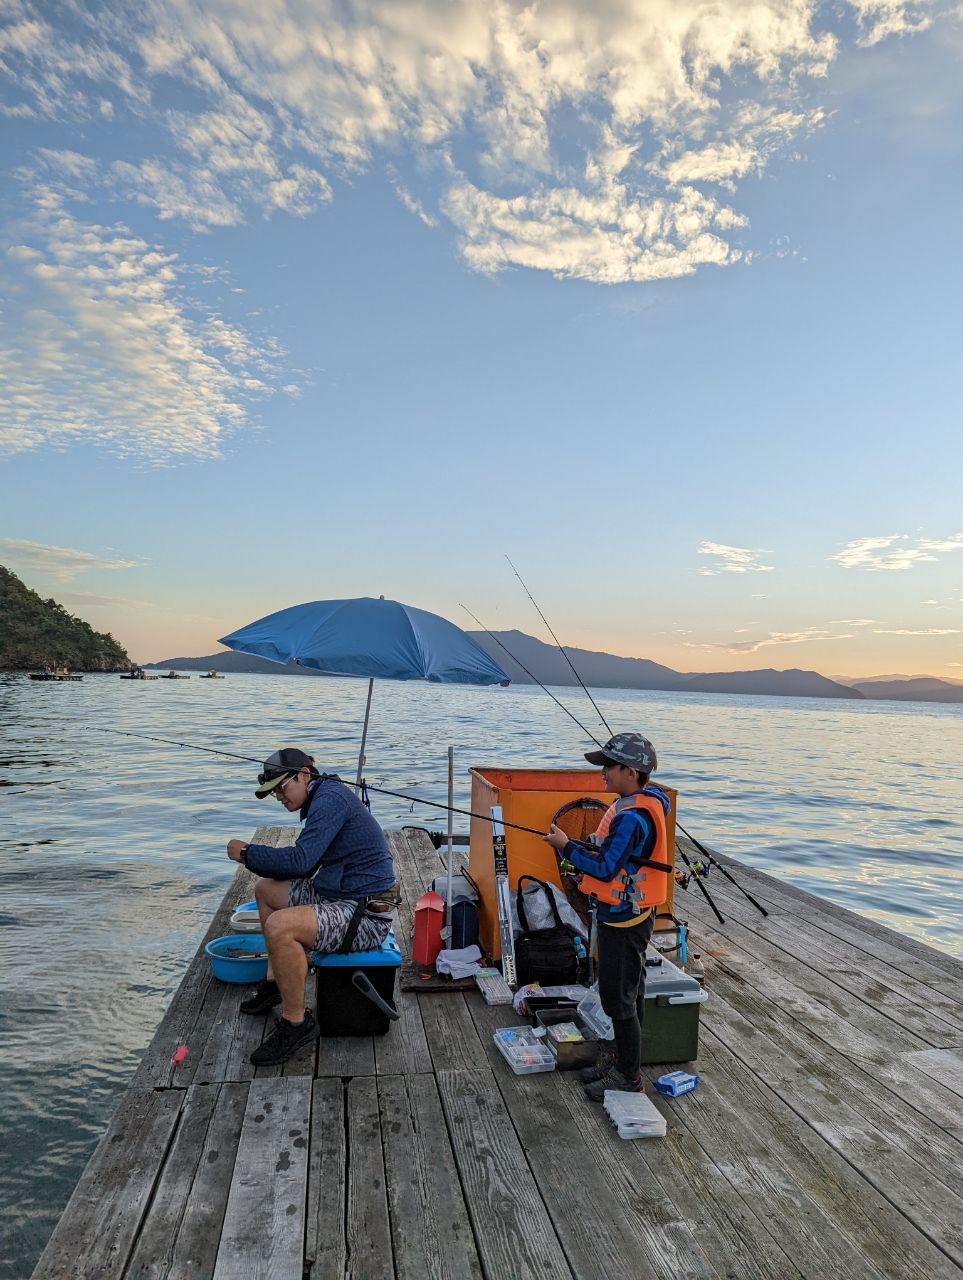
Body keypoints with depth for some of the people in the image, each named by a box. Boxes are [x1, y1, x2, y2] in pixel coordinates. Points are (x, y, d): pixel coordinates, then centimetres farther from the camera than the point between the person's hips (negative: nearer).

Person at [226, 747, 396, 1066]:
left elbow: (300, 860, -26)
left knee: (279, 927, -30)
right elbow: (305, 865, 17)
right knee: (265, 889, 20)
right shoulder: (322, 800, 13)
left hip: (366, 914, -11)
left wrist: (248, 853, -12)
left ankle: (296, 1023, -9)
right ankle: (276, 982, 29)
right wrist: (258, 860, 2)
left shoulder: (330, 797, -19)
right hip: (336, 894, 11)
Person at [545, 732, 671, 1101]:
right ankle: (620, 1059, 36)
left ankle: (629, 1078, 19)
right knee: (627, 992, 21)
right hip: (623, 915, 10)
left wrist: (566, 846, -18)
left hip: (623, 921, -10)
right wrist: (592, 846, 5)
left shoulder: (632, 817, -27)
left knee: (619, 998, 4)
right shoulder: (636, 804, 5)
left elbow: (606, 869, -27)